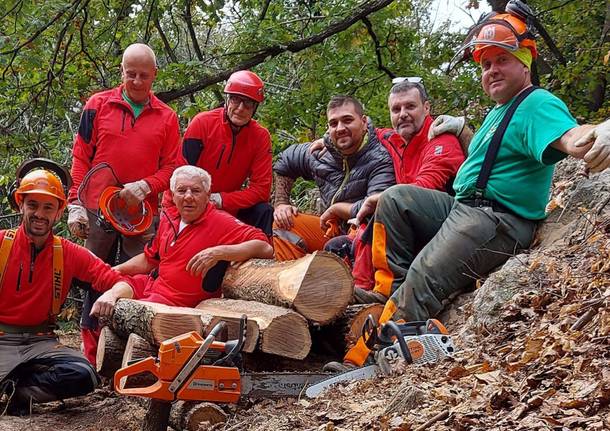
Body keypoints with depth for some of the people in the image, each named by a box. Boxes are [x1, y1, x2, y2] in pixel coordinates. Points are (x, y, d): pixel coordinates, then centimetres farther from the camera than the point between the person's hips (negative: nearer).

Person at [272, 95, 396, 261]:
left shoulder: (380, 159, -17)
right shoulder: (320, 153, 4)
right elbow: (285, 161, 23)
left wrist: (335, 208, -15)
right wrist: (281, 204, 11)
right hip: (332, 228, 7)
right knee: (283, 224, -4)